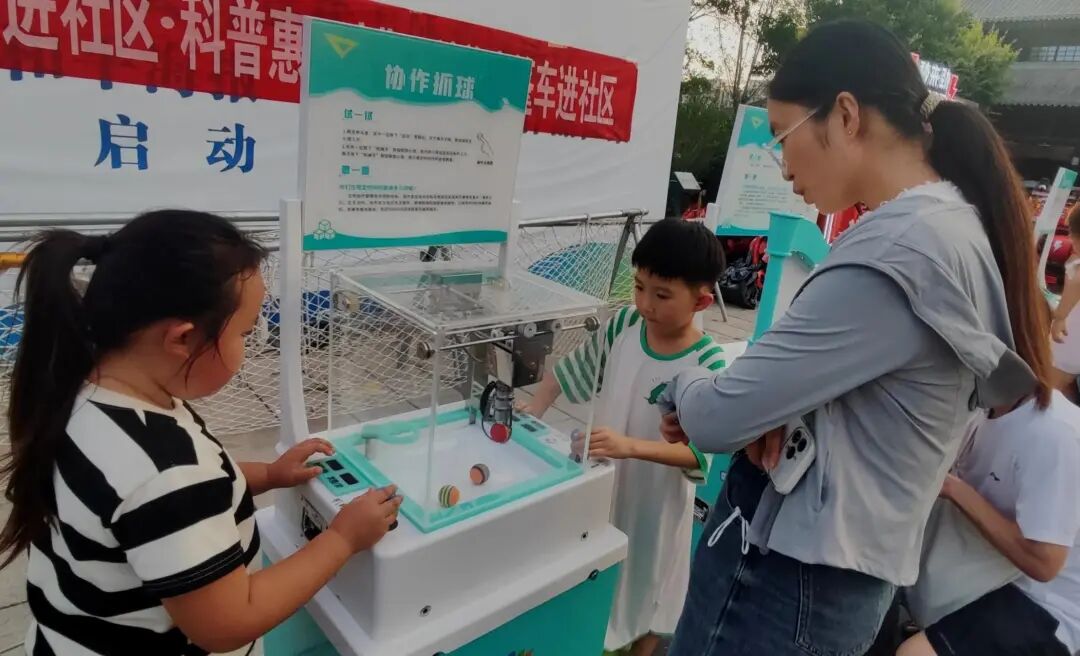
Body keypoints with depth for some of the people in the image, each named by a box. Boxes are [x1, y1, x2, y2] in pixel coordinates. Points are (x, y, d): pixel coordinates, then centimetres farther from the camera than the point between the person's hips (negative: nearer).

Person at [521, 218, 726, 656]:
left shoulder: (707, 364, -24)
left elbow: (699, 452, -29)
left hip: (656, 496, -4)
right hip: (602, 481, 4)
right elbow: (573, 368, 3)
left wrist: (630, 446, -42)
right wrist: (533, 411, -7)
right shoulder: (624, 325, -11)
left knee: (646, 570, 20)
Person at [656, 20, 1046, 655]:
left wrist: (687, 390, -1)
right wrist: (771, 413, -6)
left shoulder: (896, 256, -25)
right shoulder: (957, 227, 7)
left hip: (786, 575, -9)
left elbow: (717, 418, -23)